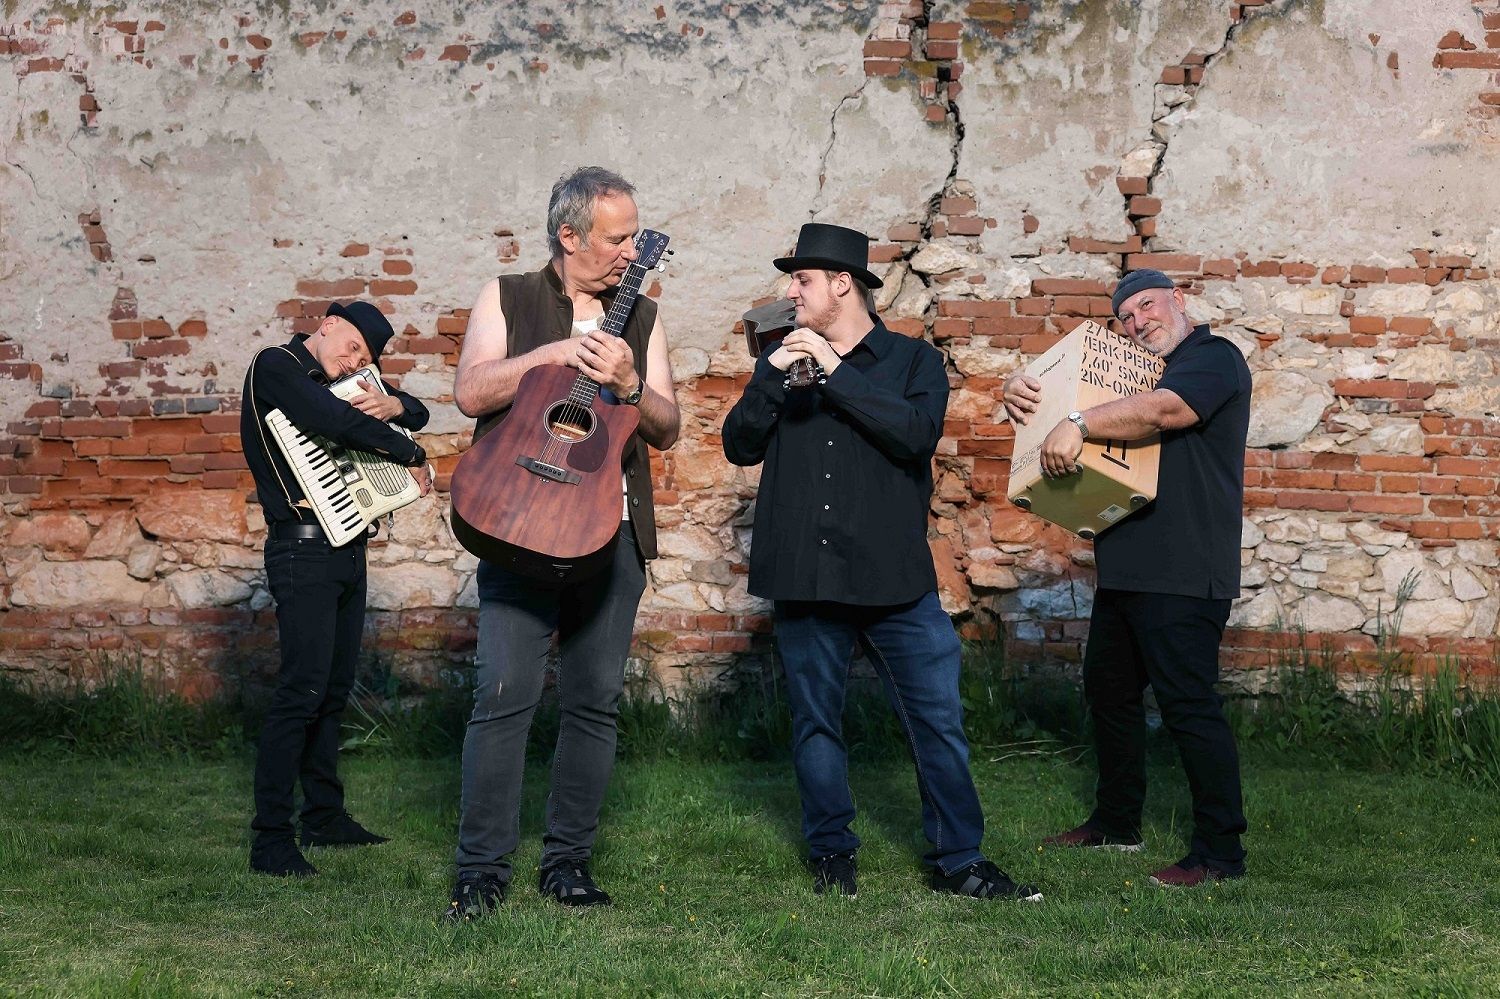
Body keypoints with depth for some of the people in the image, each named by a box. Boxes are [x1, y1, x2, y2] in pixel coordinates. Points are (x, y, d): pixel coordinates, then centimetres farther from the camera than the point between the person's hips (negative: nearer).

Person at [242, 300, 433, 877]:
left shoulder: (343, 378, 16)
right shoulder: (276, 366, -9)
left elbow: (418, 413, 19)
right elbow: (333, 420, -25)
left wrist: (394, 407, -6)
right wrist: (411, 456, -16)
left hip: (346, 548, 9)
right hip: (303, 550, -9)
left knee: (336, 688, 13)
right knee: (303, 688, -14)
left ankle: (324, 818, 22)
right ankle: (270, 839, -12)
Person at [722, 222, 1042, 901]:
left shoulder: (913, 361, 5)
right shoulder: (783, 362, 14)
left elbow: (918, 433, -14)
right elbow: (740, 446, 4)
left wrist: (836, 372, -14)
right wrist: (774, 375, -10)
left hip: (894, 578, -2)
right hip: (803, 578, 2)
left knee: (937, 720, -2)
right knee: (816, 724, 8)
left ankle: (957, 860, 8)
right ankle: (831, 855, 22)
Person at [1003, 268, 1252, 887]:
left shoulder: (1215, 358, -6)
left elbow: (1165, 411, -27)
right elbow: (1060, 389, 20)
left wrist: (1079, 424, -34)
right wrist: (1018, 390, -4)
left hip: (1183, 574, -10)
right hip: (1125, 568, 10)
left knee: (1187, 703, -10)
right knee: (1107, 689, 18)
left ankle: (1220, 852, -5)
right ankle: (1115, 823, 32)